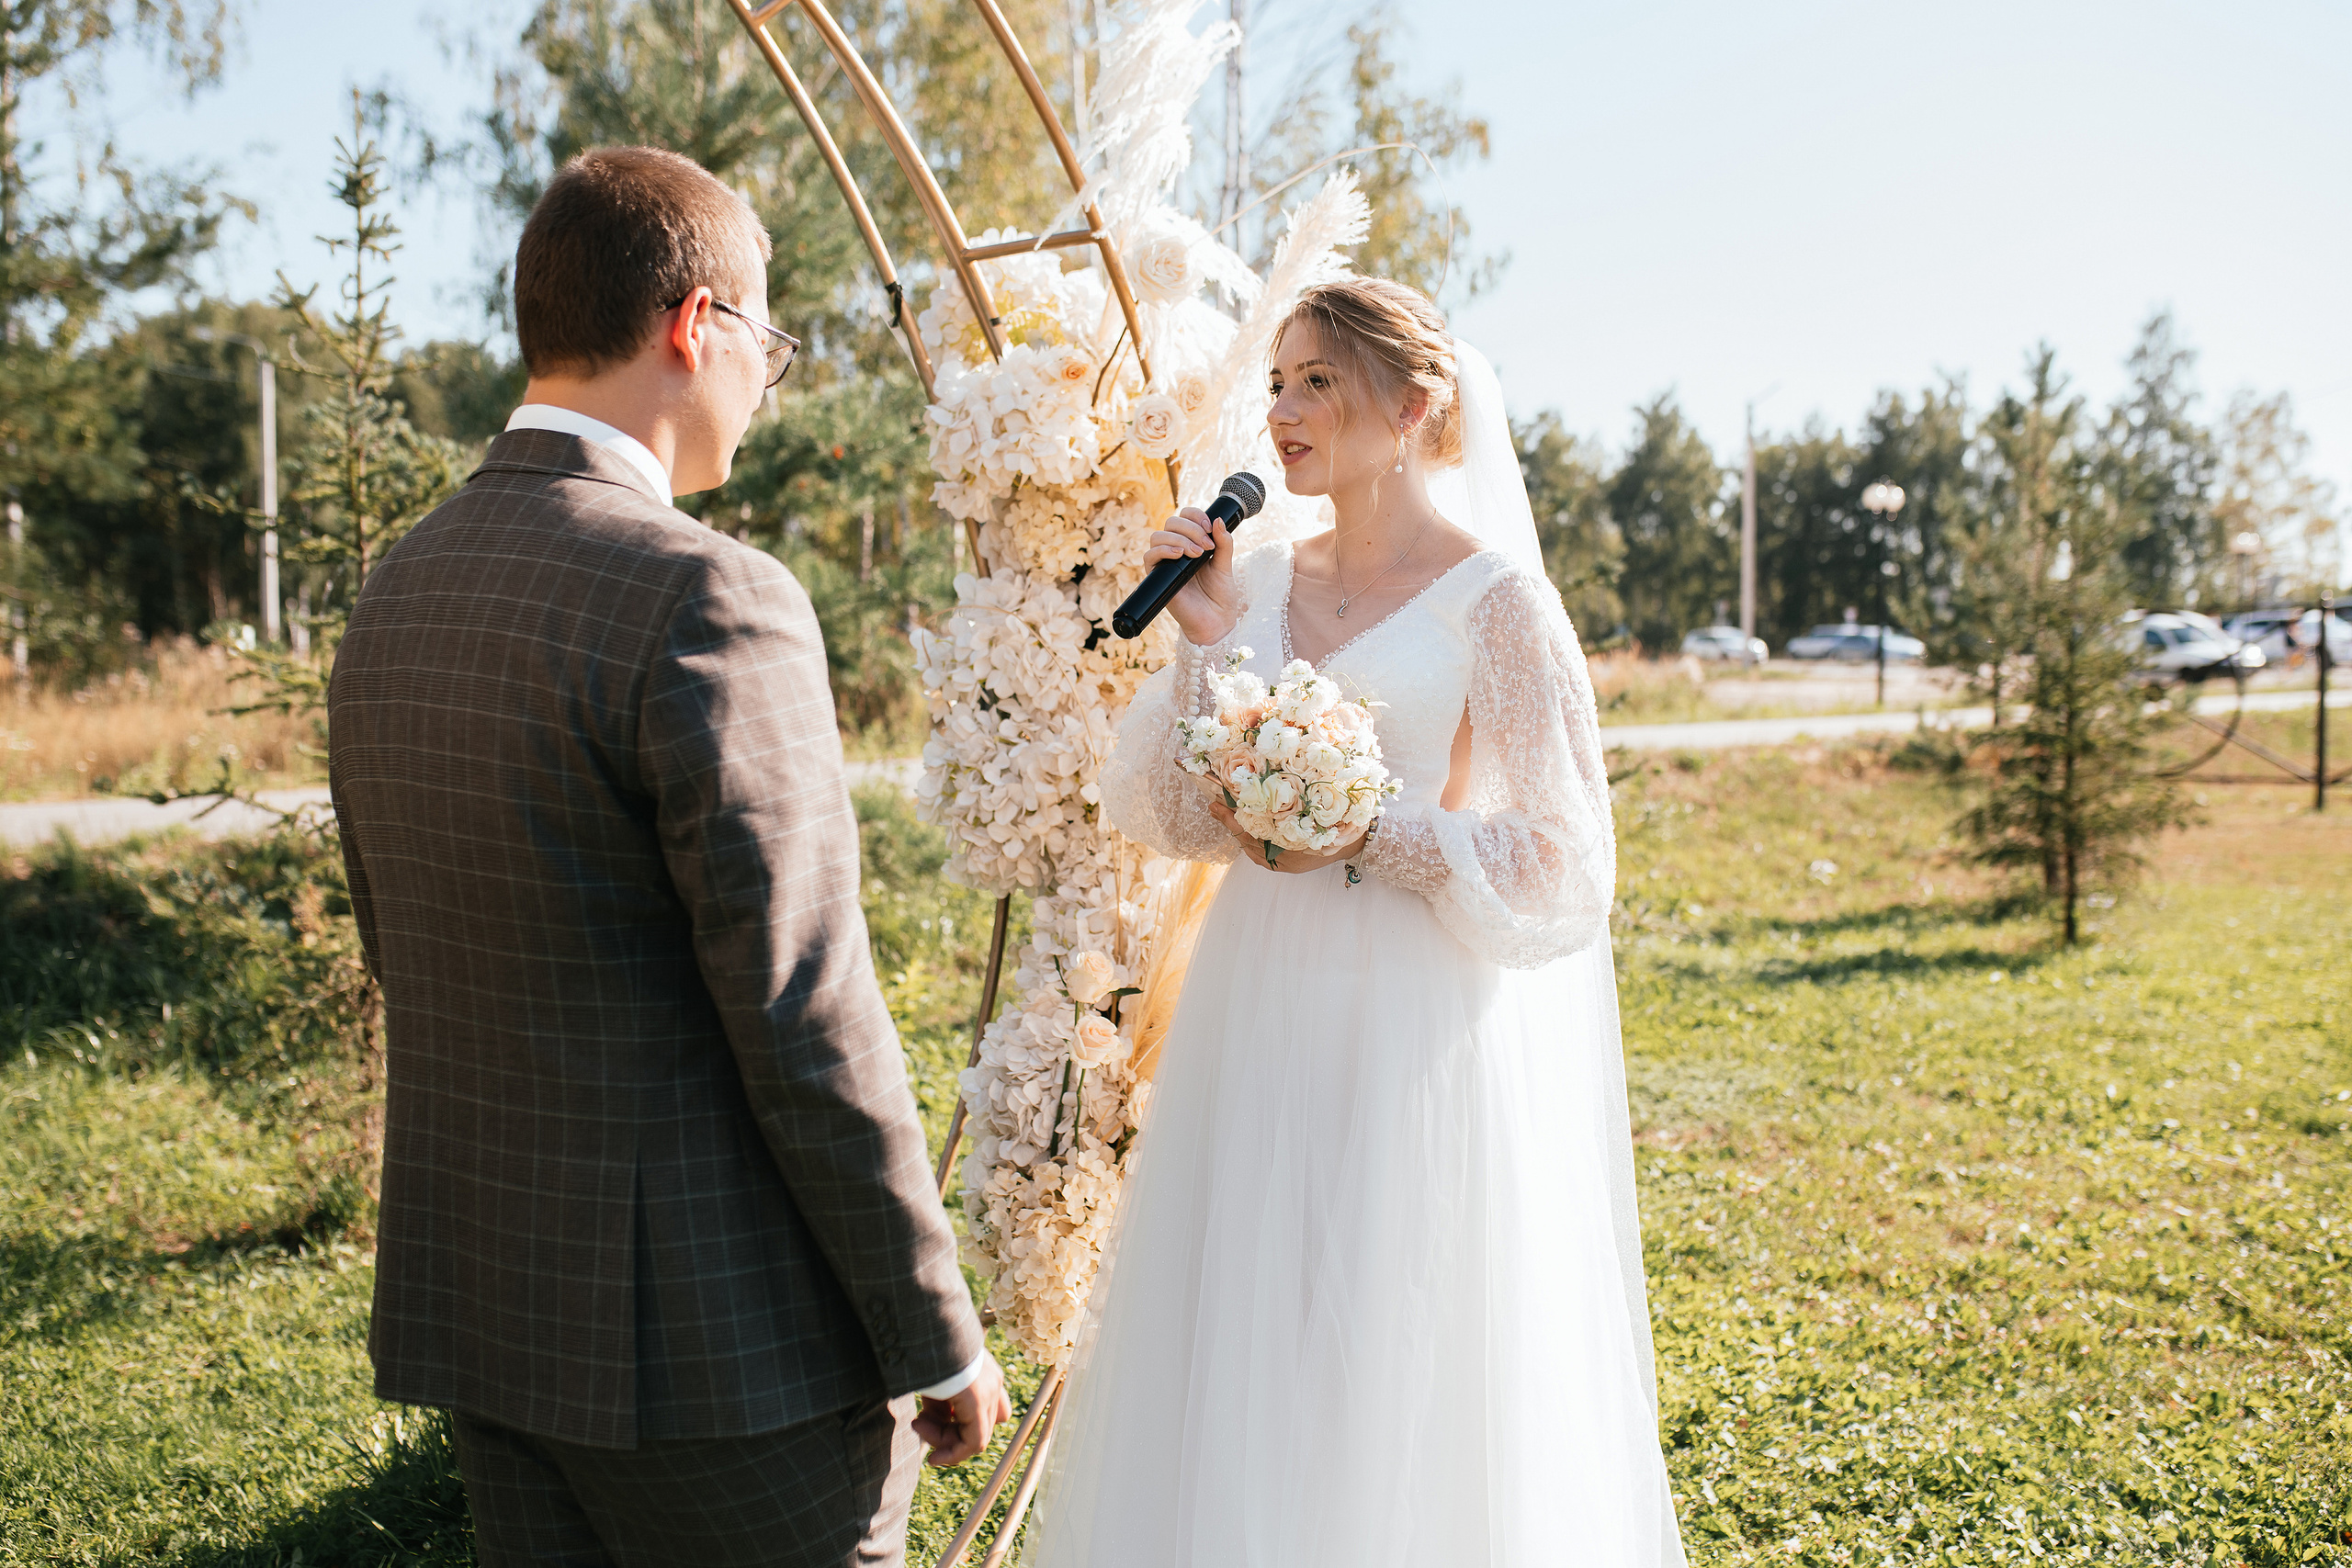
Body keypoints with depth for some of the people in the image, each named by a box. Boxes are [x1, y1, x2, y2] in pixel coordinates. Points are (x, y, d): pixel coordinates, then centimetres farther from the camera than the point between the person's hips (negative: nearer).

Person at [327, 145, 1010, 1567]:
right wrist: (940, 1337, -10)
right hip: (709, 1341, -8)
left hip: (473, 1313, 8)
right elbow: (806, 1024, -20)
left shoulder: (393, 597, 6)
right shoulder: (709, 600, -20)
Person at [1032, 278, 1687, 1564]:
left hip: (1416, 1025, -5)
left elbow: (1563, 861, -9)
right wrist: (1208, 642, -4)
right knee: (1236, 1367, 12)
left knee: (1394, 1384, 4)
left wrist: (1365, 839, -16)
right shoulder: (1263, 579, 9)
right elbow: (1174, 818, 6)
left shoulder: (1495, 602, -7)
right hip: (1262, 1009, 6)